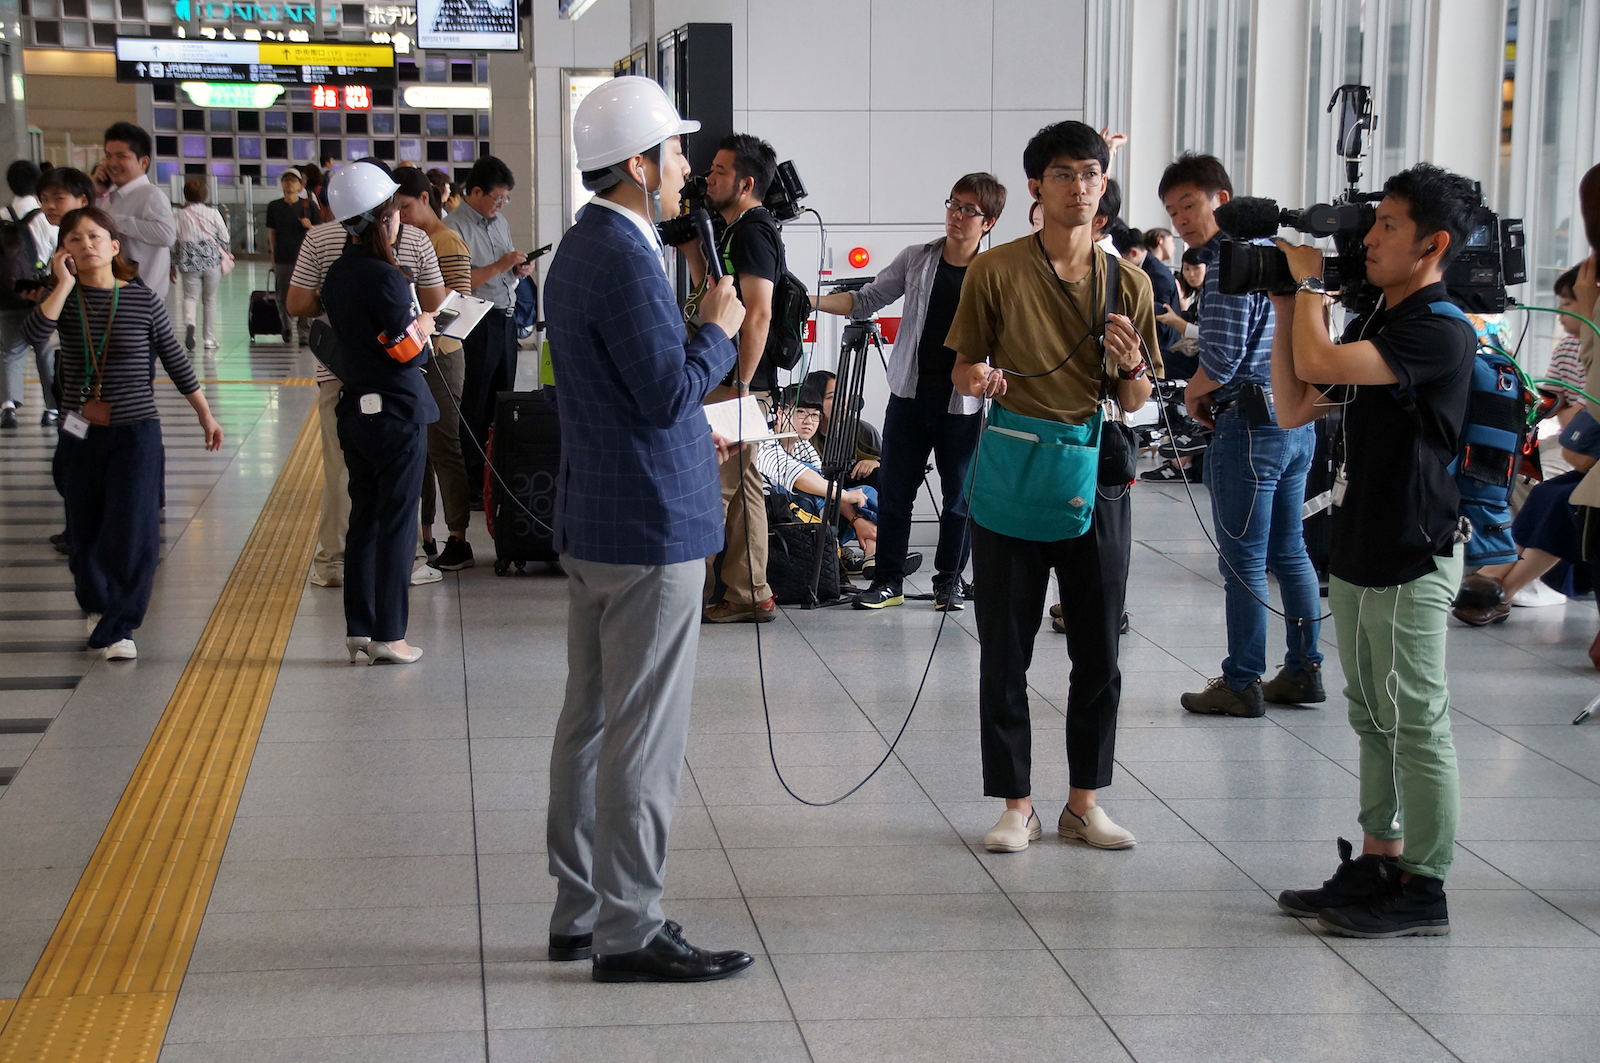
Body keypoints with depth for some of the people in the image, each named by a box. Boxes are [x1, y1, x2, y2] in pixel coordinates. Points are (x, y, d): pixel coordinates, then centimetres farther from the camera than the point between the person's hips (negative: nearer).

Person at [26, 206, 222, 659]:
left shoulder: (142, 300, -4)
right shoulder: (64, 299, 0)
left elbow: (176, 361, 5)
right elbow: (35, 334, -21)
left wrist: (206, 416, 10)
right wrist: (65, 282, -19)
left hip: (135, 433, -2)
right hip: (79, 434, 3)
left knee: (133, 533, -9)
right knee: (84, 533, 14)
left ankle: (119, 627, 2)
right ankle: (98, 606, 38)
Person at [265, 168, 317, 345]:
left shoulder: (309, 205, 3)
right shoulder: (274, 207, 7)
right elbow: (271, 233, 11)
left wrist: (310, 226, -12)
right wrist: (273, 256, 7)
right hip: (282, 259, 2)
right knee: (284, 298, 7)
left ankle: (305, 334, 1)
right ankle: (287, 330, 26)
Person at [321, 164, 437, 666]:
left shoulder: (337, 273, 7)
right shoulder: (384, 277, -18)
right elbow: (409, 349, -17)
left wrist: (413, 328, 10)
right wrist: (423, 328, 3)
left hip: (354, 412, 8)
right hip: (397, 413, -8)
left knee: (364, 519, 14)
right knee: (396, 525, -1)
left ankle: (358, 629, 18)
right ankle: (389, 637, 2)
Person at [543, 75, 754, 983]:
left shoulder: (583, 248, 13)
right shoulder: (625, 259, -19)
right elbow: (669, 389, -22)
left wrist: (688, 436, 22)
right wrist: (720, 330, -7)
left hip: (596, 522, 11)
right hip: (650, 528, -11)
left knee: (592, 720, 15)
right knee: (644, 733, -4)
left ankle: (582, 910, 24)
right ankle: (628, 931, 3)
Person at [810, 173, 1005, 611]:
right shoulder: (915, 259, 4)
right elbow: (866, 300, 6)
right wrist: (812, 301, -7)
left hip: (964, 403, -2)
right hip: (909, 395, 2)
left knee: (959, 496, 6)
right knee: (893, 492, 5)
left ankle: (949, 580, 21)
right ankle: (888, 580, 15)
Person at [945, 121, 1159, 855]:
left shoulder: (1127, 283, 6)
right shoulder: (996, 271, -1)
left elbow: (1134, 403, 10)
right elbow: (961, 370, 4)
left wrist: (1131, 365, -11)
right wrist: (979, 379, -18)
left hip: (1095, 477, 2)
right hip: (1010, 476, -2)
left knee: (1098, 654, 7)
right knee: (1005, 652, 4)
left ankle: (1084, 801, 21)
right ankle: (1016, 802, 15)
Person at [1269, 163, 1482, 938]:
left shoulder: (1439, 332, -17)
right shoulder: (1373, 326, 14)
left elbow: (1317, 362, -27)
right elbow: (1294, 406, 13)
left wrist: (1309, 279, -10)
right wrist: (1286, 306, 6)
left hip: (1410, 561, -9)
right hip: (1359, 553, 10)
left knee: (1416, 725, -2)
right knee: (1374, 720, 16)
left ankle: (1423, 889, 6)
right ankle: (1377, 863, 25)